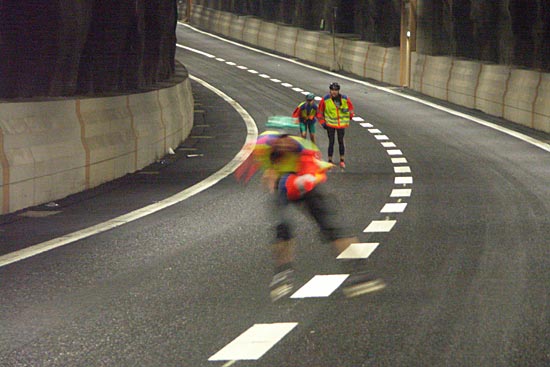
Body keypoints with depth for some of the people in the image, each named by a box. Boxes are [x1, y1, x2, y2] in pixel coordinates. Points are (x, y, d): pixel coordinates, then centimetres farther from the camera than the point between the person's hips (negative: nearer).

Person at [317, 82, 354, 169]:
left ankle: (342, 160, 16)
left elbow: (351, 108, 11)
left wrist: (347, 120, 8)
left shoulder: (345, 99, -5)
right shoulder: (325, 100, -8)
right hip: (330, 125, -1)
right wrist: (322, 122, 0)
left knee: (341, 142, 7)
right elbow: (319, 112, 4)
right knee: (331, 142, -1)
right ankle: (330, 161, 7)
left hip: (341, 124, 1)